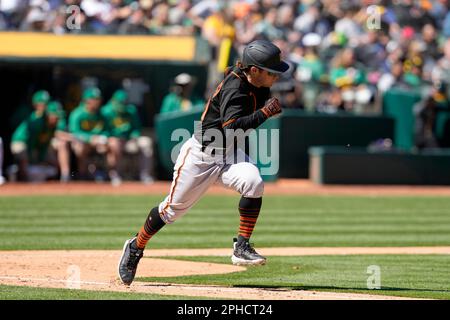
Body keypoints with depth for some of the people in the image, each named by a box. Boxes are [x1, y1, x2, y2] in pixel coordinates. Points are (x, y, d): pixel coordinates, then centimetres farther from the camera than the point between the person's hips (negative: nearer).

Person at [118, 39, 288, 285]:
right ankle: (135, 248, 31)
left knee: (253, 183, -25)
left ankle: (241, 247, -19)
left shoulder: (258, 85, -5)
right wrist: (263, 113, -42)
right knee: (174, 208, 7)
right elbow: (232, 127, -40)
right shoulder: (234, 88, -28)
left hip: (230, 155, 6)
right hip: (201, 154, -6)